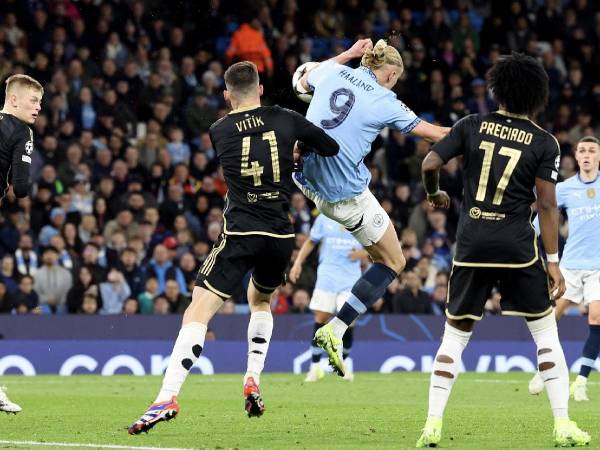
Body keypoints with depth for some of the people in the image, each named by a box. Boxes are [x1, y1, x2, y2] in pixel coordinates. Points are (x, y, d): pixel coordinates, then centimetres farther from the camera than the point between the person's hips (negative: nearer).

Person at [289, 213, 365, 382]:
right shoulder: (324, 219, 6)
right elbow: (311, 241, 16)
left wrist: (362, 253, -8)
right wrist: (298, 263, 7)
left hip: (351, 278, 0)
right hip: (327, 277, 0)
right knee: (320, 318, -6)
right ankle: (315, 367, 5)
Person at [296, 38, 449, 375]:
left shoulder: (332, 72, 1)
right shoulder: (386, 102, -10)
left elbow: (305, 81, 26)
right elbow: (434, 133, 0)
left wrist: (348, 54, 31)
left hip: (308, 180, 6)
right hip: (346, 194, -6)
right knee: (393, 262, 9)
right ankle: (335, 331, -1)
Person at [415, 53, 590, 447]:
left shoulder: (472, 126, 2)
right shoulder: (544, 143, -2)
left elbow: (430, 165, -3)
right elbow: (546, 205, -4)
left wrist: (434, 194, 20)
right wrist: (553, 261, -1)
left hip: (471, 247, 2)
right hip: (517, 249, -2)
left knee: (455, 337, 11)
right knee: (546, 333, 10)